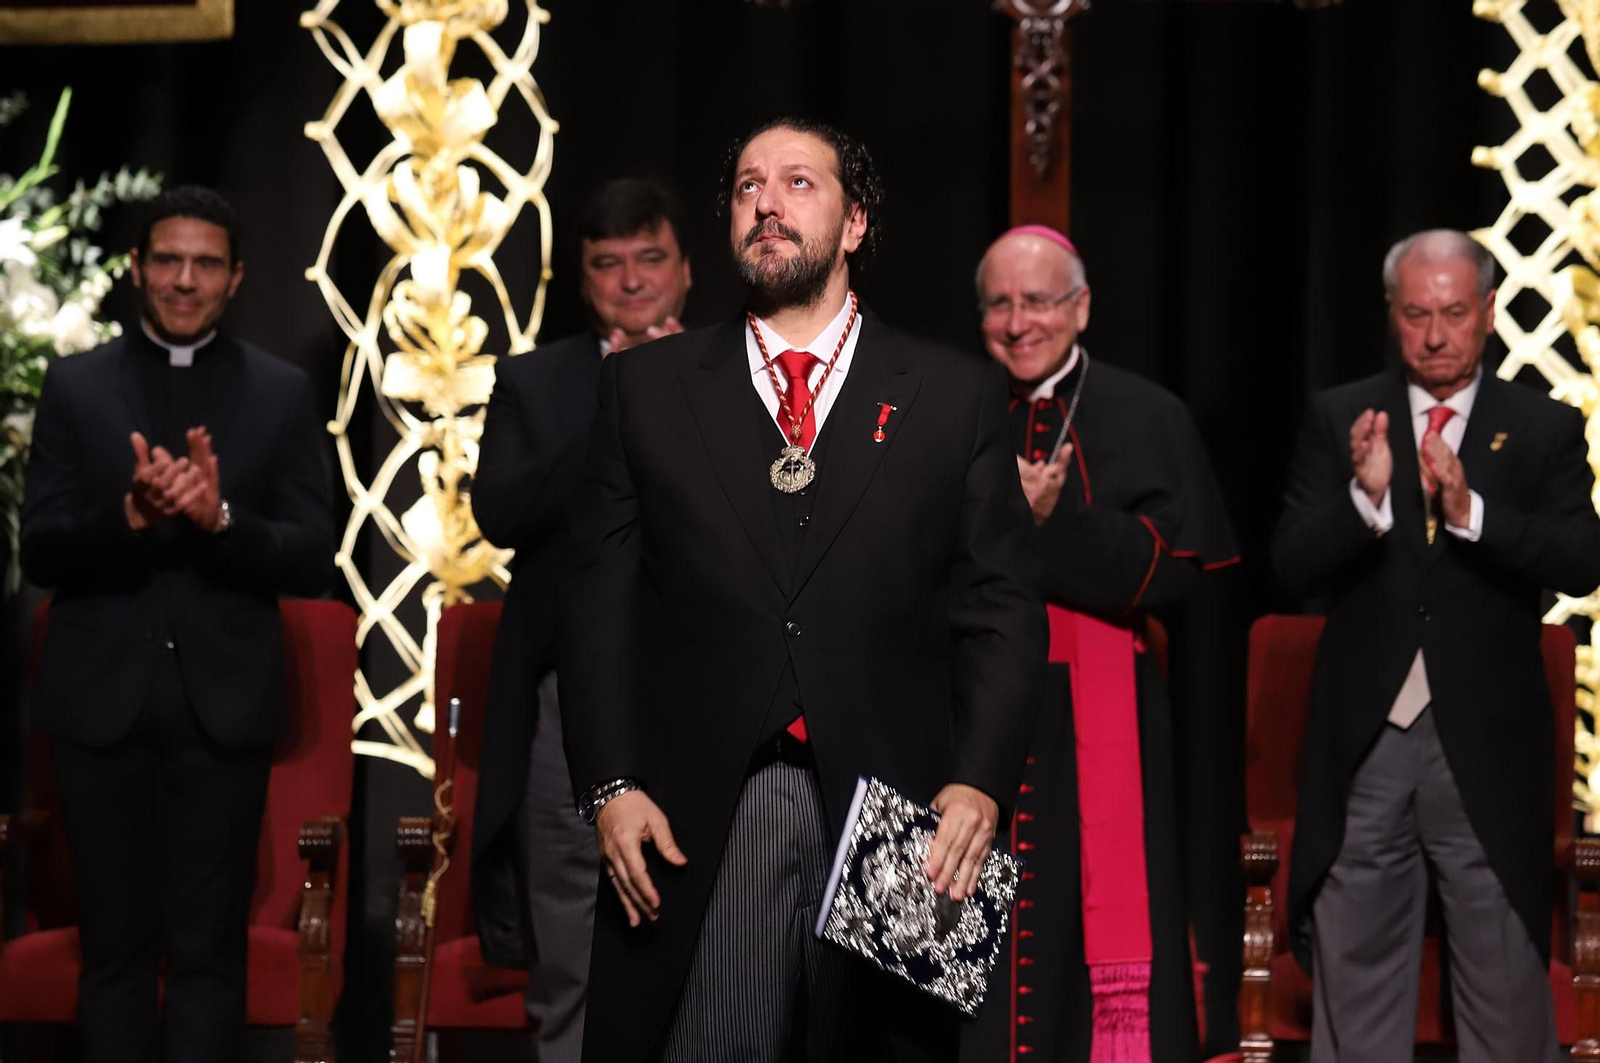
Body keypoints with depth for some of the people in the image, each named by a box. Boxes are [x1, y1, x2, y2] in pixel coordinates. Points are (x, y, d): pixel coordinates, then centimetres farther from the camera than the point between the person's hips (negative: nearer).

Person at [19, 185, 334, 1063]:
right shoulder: (75, 386, 6)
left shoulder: (282, 395, 6)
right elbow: (38, 553, -1)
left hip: (223, 704, 0)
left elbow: (312, 563, -1)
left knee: (207, 951, 2)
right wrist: (129, 516, -20)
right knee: (114, 946, 7)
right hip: (101, 701, 1)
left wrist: (219, 519, -19)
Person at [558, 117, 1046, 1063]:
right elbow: (601, 604, 6)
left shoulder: (956, 396, 8)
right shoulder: (647, 389, 10)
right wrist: (611, 786, -4)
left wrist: (980, 782, -10)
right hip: (694, 823, 0)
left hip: (893, 817, 0)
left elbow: (1002, 612, 3)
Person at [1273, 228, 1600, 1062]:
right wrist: (1365, 496, -24)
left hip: (1488, 750, -1)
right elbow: (1292, 568, -5)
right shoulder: (1338, 420, 4)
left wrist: (1469, 512, -26)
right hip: (1364, 745, 1)